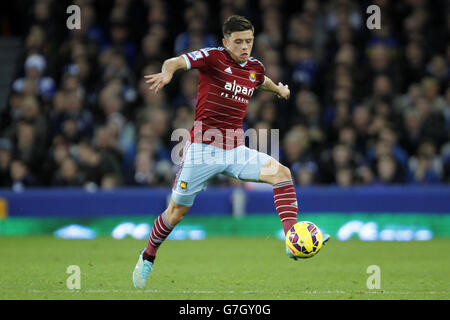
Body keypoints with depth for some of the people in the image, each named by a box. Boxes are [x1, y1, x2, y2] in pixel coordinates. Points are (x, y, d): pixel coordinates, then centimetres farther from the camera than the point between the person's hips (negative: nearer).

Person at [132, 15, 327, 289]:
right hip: (203, 148, -5)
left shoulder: (255, 68, 10)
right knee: (177, 211, 3)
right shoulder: (213, 58, -8)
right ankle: (148, 257, 27)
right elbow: (176, 62, -23)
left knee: (281, 173, -18)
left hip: (235, 151, 5)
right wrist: (167, 72, -47)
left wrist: (279, 89, 56)